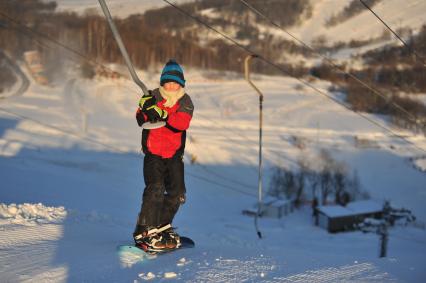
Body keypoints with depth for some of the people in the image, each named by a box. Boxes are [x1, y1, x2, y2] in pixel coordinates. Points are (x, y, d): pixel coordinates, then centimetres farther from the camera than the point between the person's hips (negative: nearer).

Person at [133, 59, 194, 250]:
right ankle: (144, 231, -14)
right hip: (153, 152, -3)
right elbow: (141, 120, -14)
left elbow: (182, 123, -20)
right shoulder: (154, 97, -3)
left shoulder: (185, 102, 0)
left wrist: (162, 115, -33)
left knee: (177, 193, 5)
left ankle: (162, 226, 25)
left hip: (174, 153, 3)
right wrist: (145, 108, -36)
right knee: (155, 188, -18)